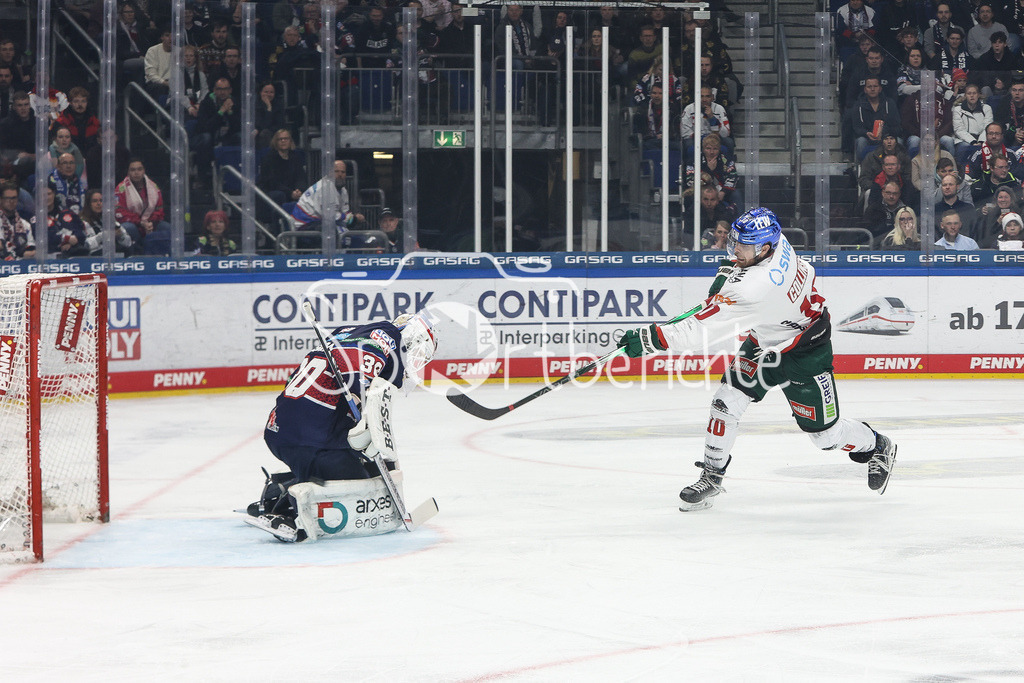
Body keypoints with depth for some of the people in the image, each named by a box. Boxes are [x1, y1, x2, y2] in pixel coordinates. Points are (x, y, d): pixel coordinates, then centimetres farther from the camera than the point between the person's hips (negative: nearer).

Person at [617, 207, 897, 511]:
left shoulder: (755, 287, -42)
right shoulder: (778, 242, -18)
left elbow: (704, 328, -41)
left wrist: (652, 338, -38)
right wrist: (728, 271, 4)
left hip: (804, 353, -9)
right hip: (764, 341, 9)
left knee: (825, 434, 5)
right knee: (726, 403, -3)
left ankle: (877, 447, 34)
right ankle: (711, 476, 9)